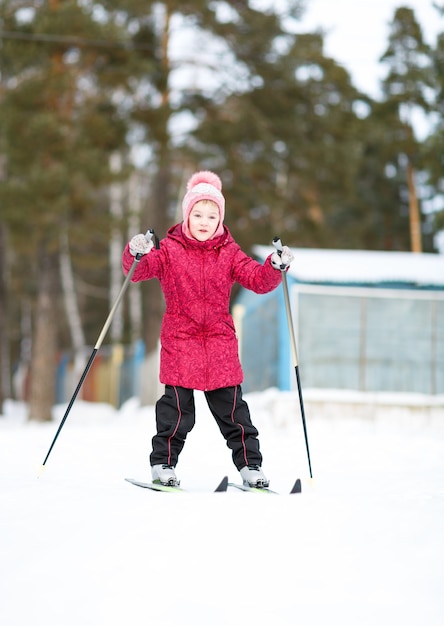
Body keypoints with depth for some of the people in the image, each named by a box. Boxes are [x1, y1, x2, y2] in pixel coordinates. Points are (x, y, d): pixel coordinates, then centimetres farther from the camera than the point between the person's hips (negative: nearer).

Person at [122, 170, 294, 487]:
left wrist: (275, 267, -18)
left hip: (220, 341, 2)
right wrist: (136, 254, -33)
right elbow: (139, 270, -11)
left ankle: (249, 464, 11)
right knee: (177, 406, -5)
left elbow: (258, 280, 1)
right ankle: (163, 463, 7)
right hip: (180, 339, -2)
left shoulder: (229, 253, 5)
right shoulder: (170, 249, -2)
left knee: (232, 406, 4)